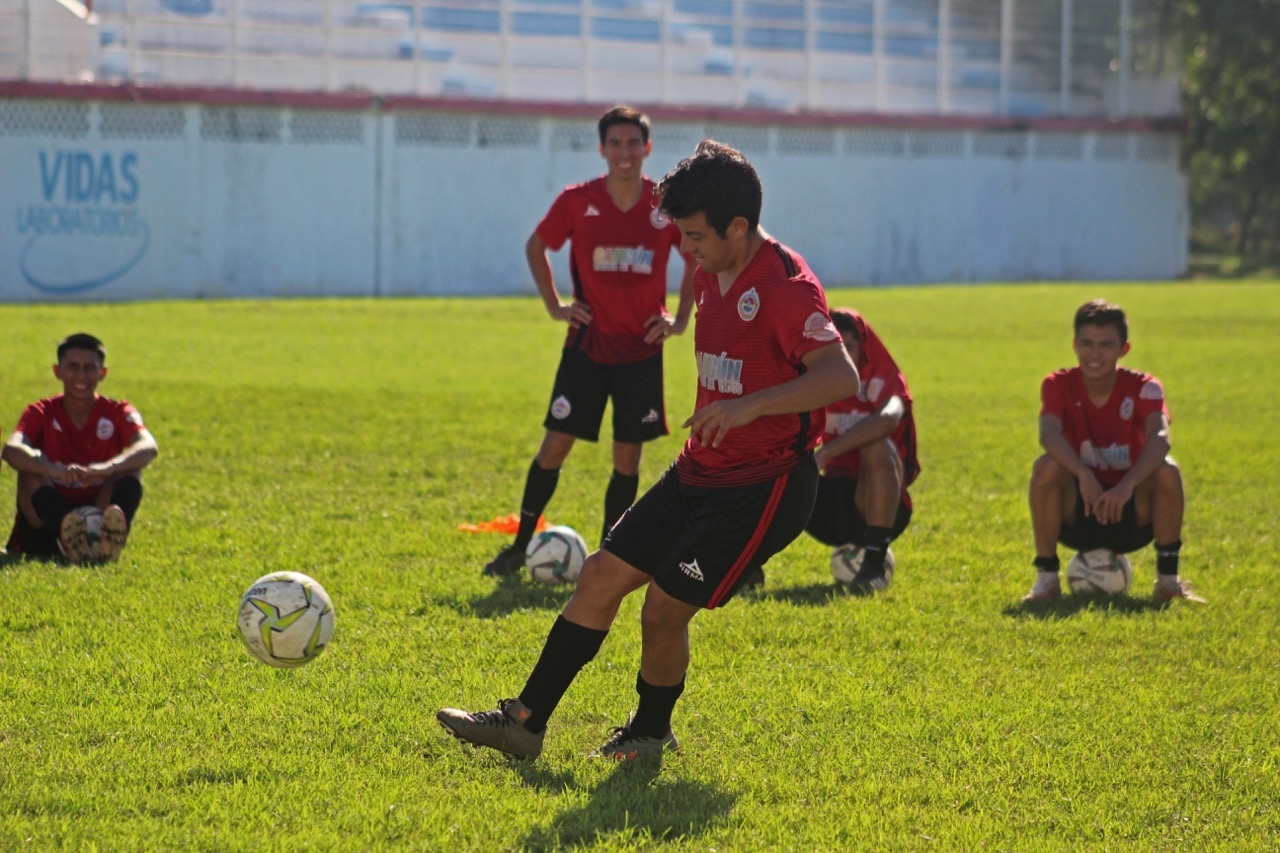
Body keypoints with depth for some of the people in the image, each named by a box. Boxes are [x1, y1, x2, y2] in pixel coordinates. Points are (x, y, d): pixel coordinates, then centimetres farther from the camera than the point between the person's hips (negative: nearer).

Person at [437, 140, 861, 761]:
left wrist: (750, 406, -43)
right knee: (603, 574, 3)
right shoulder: (714, 273, 8)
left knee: (664, 609, -8)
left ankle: (651, 733, 18)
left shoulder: (785, 285, -21)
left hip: (764, 488, -9)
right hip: (700, 474, 9)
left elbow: (841, 375, -33)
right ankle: (526, 721, 8)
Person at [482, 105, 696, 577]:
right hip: (587, 345, -1)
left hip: (642, 349, 1)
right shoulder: (577, 201, -6)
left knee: (628, 456, 5)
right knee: (556, 444, -3)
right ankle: (520, 546, 9)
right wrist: (554, 305, 2)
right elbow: (536, 246, 10)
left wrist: (680, 317, 3)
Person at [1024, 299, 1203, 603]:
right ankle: (1046, 578, -16)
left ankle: (1168, 578, -13)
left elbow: (1160, 437, -29)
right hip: (1077, 515, 0)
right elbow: (1049, 434, -29)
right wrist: (1084, 474, -48)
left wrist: (1128, 484, -48)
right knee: (1046, 467, -29)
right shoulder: (1059, 385, -8)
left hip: (1132, 515, 0)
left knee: (1167, 471, -28)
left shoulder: (1143, 387, -9)